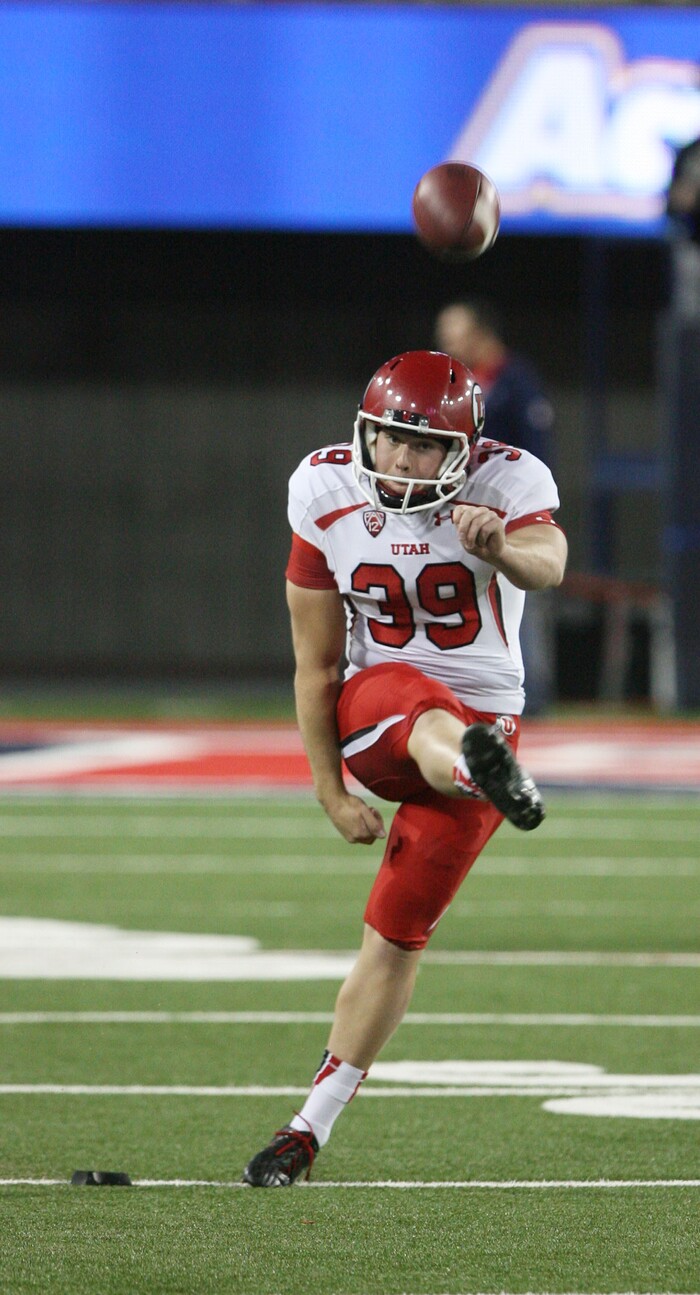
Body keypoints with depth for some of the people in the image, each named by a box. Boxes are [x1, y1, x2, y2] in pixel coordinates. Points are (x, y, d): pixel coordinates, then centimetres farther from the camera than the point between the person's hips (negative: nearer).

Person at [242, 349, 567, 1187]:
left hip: (485, 711, 0)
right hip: (375, 702, 0)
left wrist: (501, 547, -63)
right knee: (431, 716, -38)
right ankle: (487, 774, -75)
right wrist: (329, 790, -1)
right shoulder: (326, 492, -8)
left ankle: (311, 1129, 9)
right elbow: (315, 665, -2)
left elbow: (547, 563, -39)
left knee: (397, 934, -1)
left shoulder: (508, 483, -14)